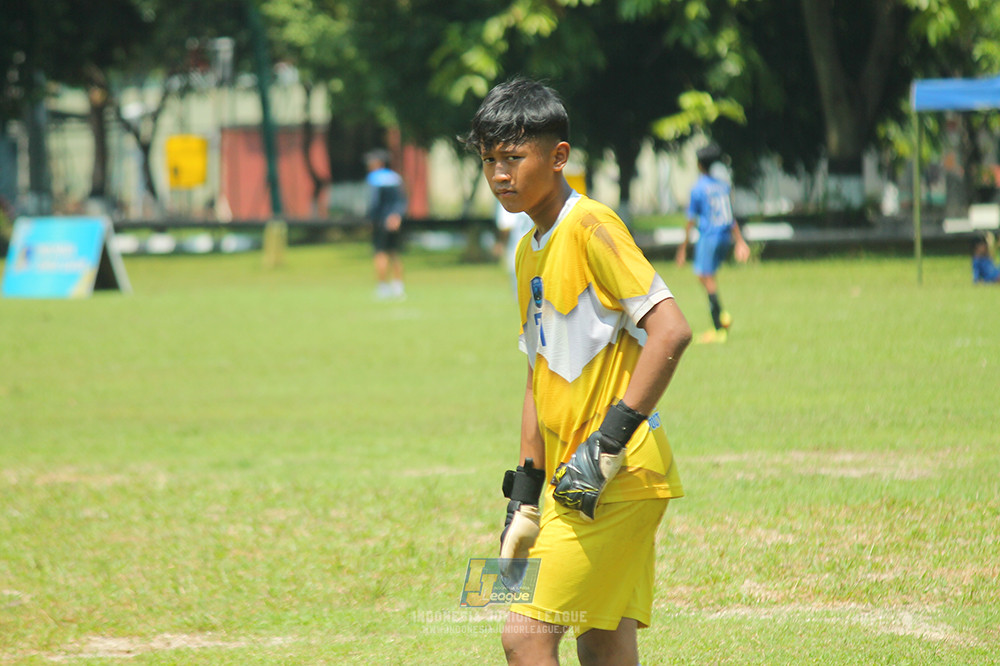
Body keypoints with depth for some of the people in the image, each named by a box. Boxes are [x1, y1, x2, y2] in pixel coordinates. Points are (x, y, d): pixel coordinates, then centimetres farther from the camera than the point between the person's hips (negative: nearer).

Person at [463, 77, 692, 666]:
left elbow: (671, 330, -21)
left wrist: (609, 441, -22)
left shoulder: (591, 227, -12)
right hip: (575, 482, 9)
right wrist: (526, 497, 18)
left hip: (618, 478, -9)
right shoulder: (530, 252, 16)